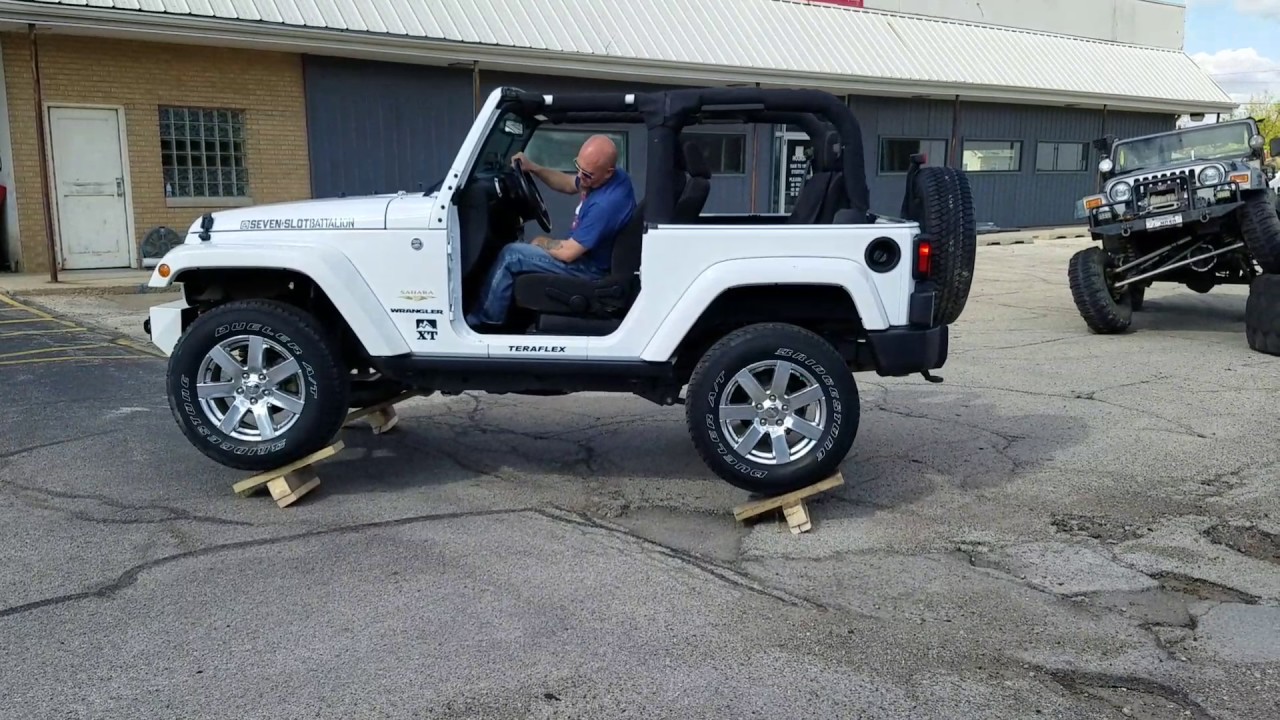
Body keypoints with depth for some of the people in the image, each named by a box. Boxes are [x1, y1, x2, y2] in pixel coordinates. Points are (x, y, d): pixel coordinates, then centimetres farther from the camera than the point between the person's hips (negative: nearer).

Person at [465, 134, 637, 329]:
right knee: (522, 248, 21)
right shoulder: (612, 176, -6)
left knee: (511, 255, -10)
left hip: (590, 267, -10)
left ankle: (484, 321, 6)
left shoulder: (607, 203, -35)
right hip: (585, 250, 10)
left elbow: (568, 252, -29)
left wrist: (542, 242, -8)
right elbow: (568, 185, 13)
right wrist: (533, 168, -1)